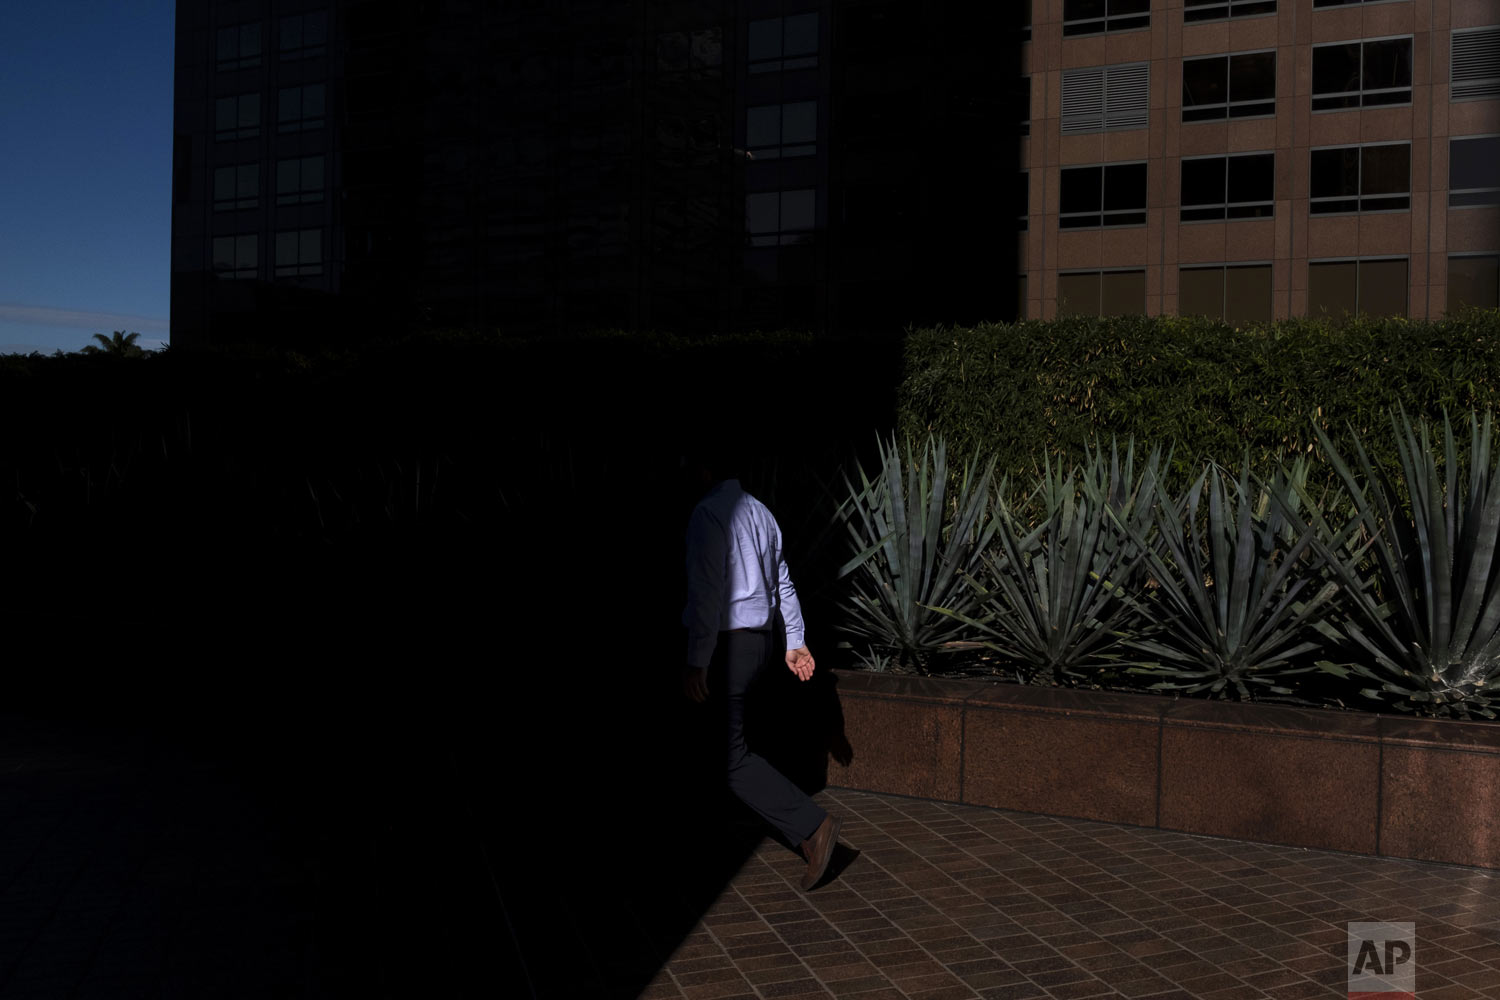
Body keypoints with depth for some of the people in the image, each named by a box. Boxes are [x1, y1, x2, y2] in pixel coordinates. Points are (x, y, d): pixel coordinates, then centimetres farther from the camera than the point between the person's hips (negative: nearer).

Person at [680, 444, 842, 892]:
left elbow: (707, 592, -22)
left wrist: (697, 663, -21)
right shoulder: (760, 512, 14)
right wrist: (794, 642, 20)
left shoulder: (708, 514, -15)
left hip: (728, 644, -9)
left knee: (732, 754, -6)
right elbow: (783, 582, 17)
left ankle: (813, 826, -12)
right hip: (764, 637, 10)